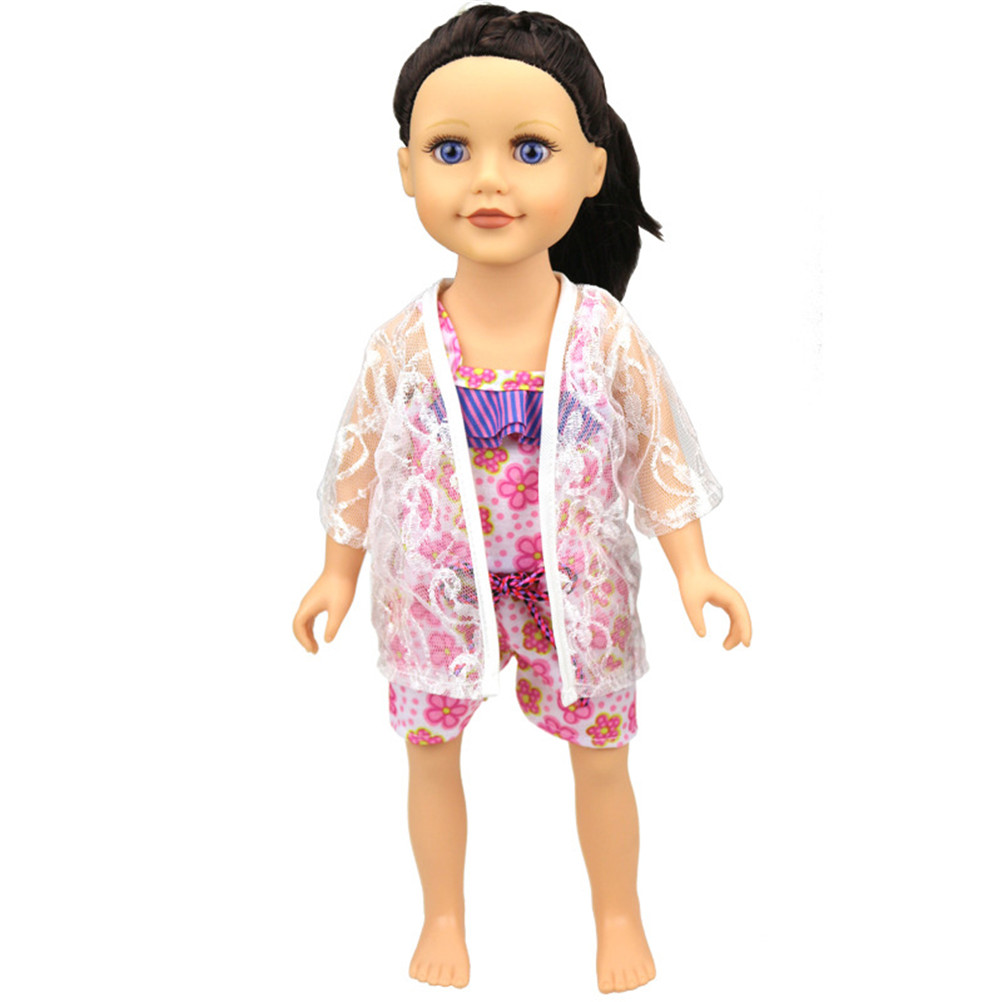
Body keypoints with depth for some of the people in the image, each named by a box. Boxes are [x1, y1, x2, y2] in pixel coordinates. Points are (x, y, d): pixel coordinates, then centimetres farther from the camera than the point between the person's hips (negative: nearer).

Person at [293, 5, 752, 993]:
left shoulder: (605, 335, -14)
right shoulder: (405, 343, -12)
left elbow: (659, 448, -4)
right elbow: (360, 459, 0)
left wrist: (693, 568, -6)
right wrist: (338, 572, 6)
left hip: (578, 592, 0)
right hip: (438, 592, 1)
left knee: (601, 758, 14)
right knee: (430, 754, 15)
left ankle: (618, 919, 39)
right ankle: (444, 920, 40)